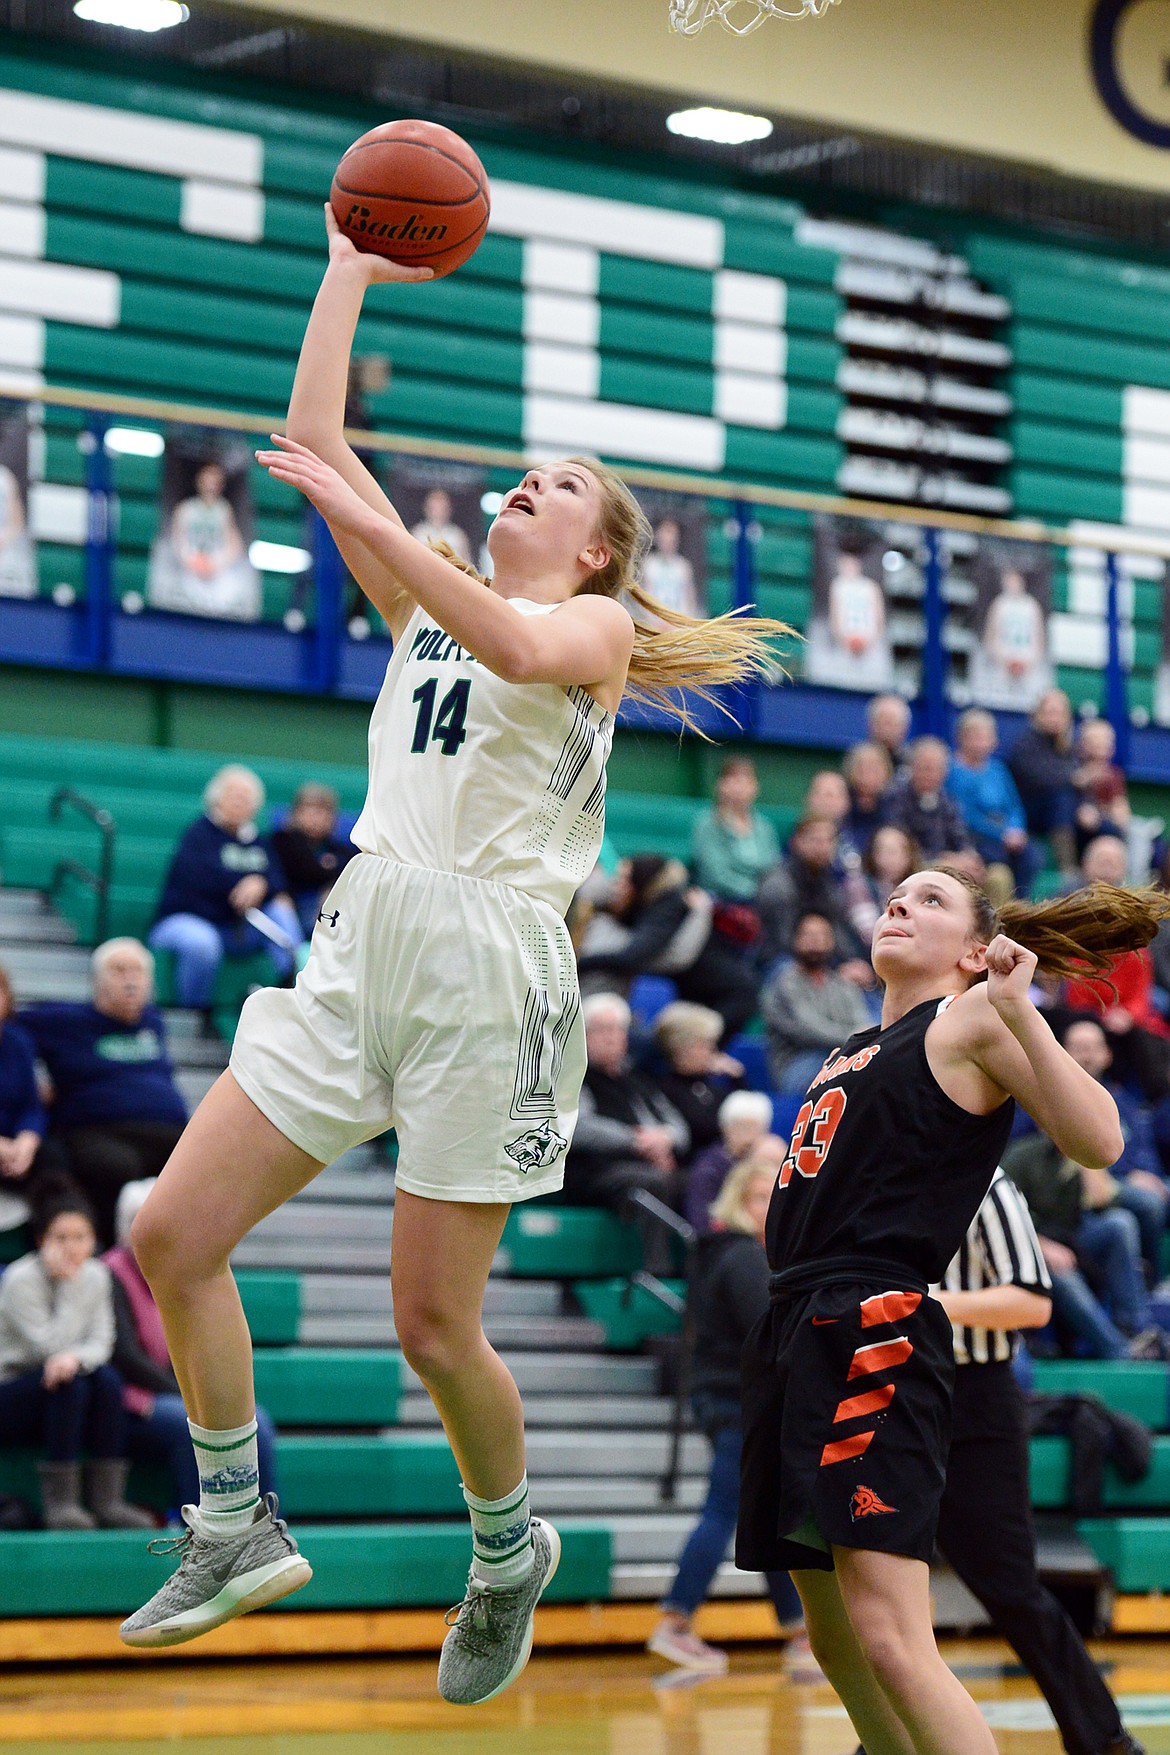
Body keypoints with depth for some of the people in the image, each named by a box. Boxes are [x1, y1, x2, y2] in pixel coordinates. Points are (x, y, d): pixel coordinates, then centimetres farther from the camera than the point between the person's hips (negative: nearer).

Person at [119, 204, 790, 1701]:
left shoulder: (596, 626, 4)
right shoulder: (428, 603, 21)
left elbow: (521, 648, -21)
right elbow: (313, 445, 16)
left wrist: (378, 531, -27)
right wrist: (348, 276, 15)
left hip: (490, 957, -6)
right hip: (363, 941, 6)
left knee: (433, 1322, -5)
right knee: (172, 1239, -5)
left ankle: (508, 1551, 21)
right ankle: (236, 1530, 8)